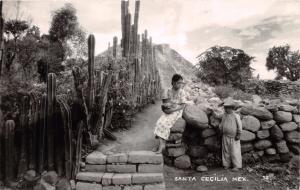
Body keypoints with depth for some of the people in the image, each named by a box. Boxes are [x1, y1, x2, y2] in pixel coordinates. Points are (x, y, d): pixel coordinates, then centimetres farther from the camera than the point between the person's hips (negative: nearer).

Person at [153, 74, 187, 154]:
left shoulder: (182, 92, -6)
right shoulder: (169, 91, 7)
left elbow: (183, 105, -9)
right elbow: (165, 101, 14)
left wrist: (173, 110, -20)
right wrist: (164, 106, -9)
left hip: (177, 111, -4)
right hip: (168, 111, 5)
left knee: (165, 123, -25)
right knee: (160, 122, -21)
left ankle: (162, 144, -16)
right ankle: (161, 144, -21)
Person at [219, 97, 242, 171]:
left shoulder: (236, 116, -9)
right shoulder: (224, 116, 4)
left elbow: (239, 126, -6)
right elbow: (221, 125, 16)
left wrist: (238, 135, -6)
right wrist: (221, 131, 14)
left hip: (234, 138, -4)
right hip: (225, 137, 4)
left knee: (235, 151, 2)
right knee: (226, 151, 10)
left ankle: (236, 166, 13)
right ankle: (227, 164, 23)